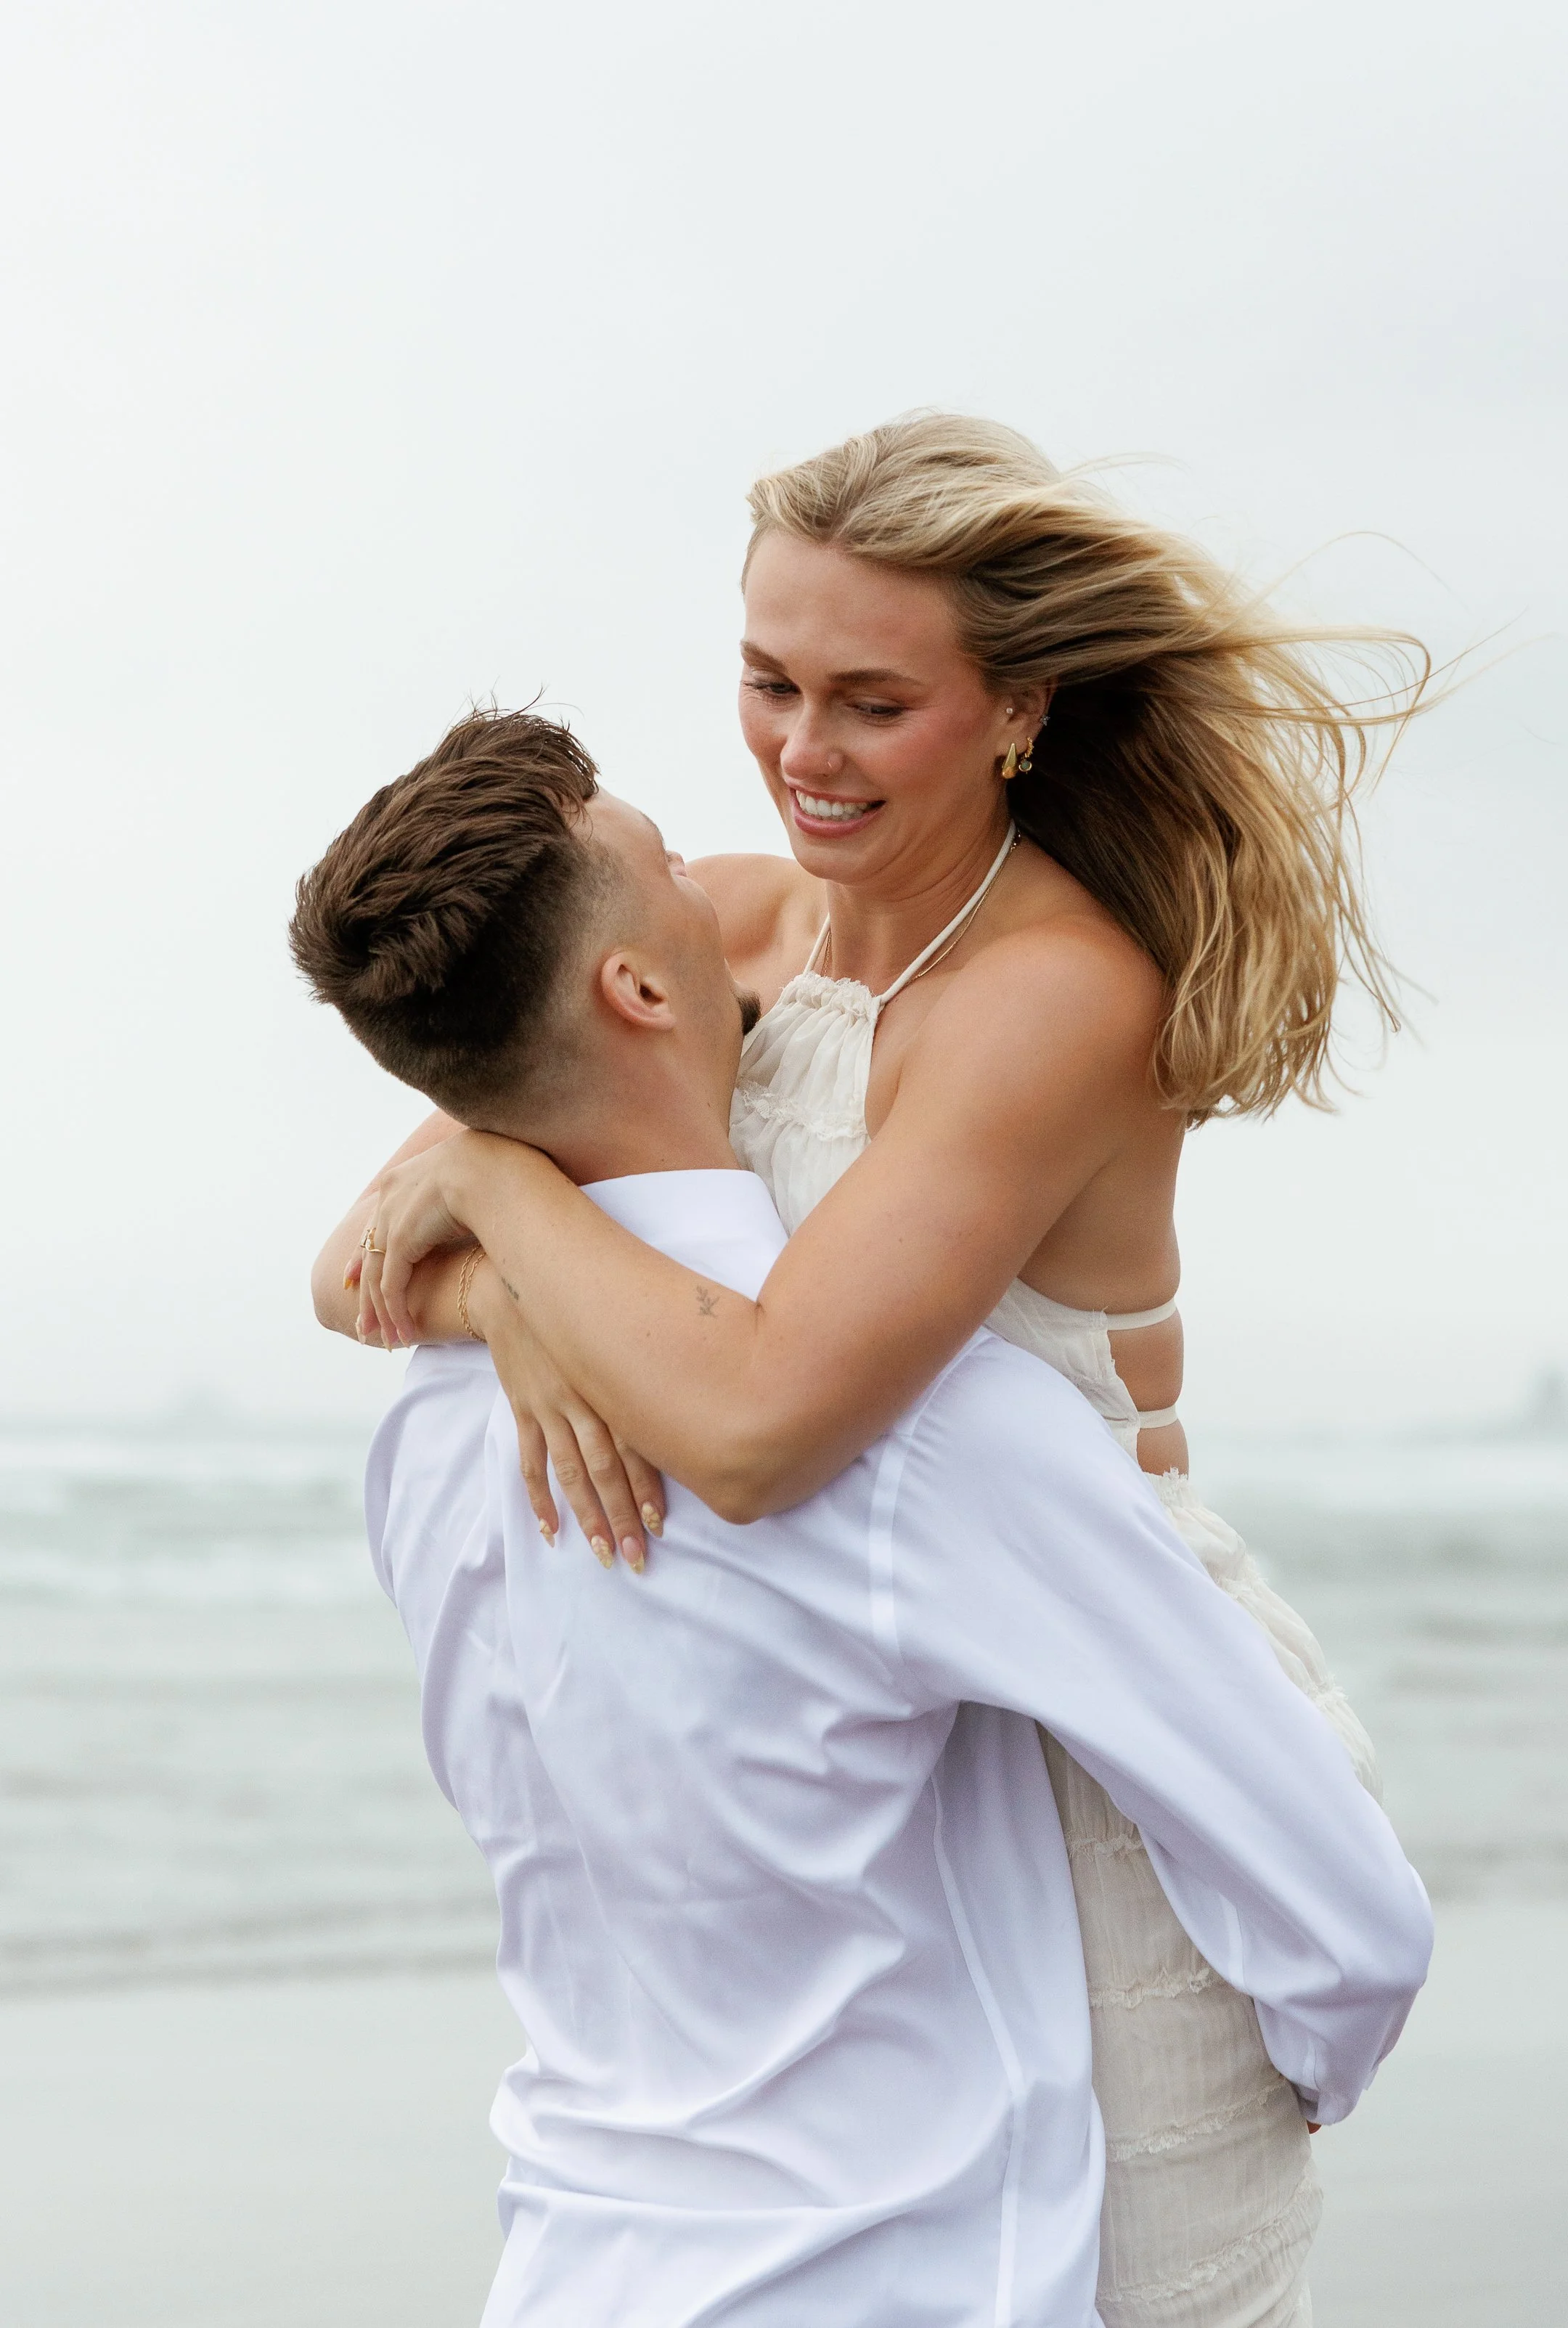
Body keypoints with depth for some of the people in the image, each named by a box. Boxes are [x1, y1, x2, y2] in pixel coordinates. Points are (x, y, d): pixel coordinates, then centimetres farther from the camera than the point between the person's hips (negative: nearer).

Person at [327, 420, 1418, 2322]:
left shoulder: (1058, 1000, -25)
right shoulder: (732, 922, -1)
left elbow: (754, 1429, -35)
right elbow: (368, 1257, -2)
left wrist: (485, 1180, -23)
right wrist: (516, 1311, -24)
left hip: (1134, 1765, -8)